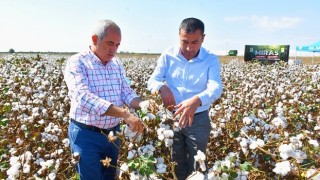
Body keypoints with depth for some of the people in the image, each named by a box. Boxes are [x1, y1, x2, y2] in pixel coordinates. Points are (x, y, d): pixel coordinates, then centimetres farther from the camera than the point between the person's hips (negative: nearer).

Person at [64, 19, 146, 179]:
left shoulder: (117, 64, 7)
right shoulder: (77, 63, -15)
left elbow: (127, 93, 3)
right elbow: (84, 98, -30)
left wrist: (142, 104, -21)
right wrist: (125, 114, -38)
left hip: (113, 133, 6)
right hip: (86, 135, -6)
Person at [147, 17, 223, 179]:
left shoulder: (211, 60, -10)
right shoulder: (168, 55, -5)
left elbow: (216, 88, -25)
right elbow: (152, 81, -8)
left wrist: (197, 100, -47)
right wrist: (162, 88, -33)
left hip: (198, 119, -1)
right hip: (171, 117, 2)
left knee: (196, 167, 15)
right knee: (175, 164, 18)